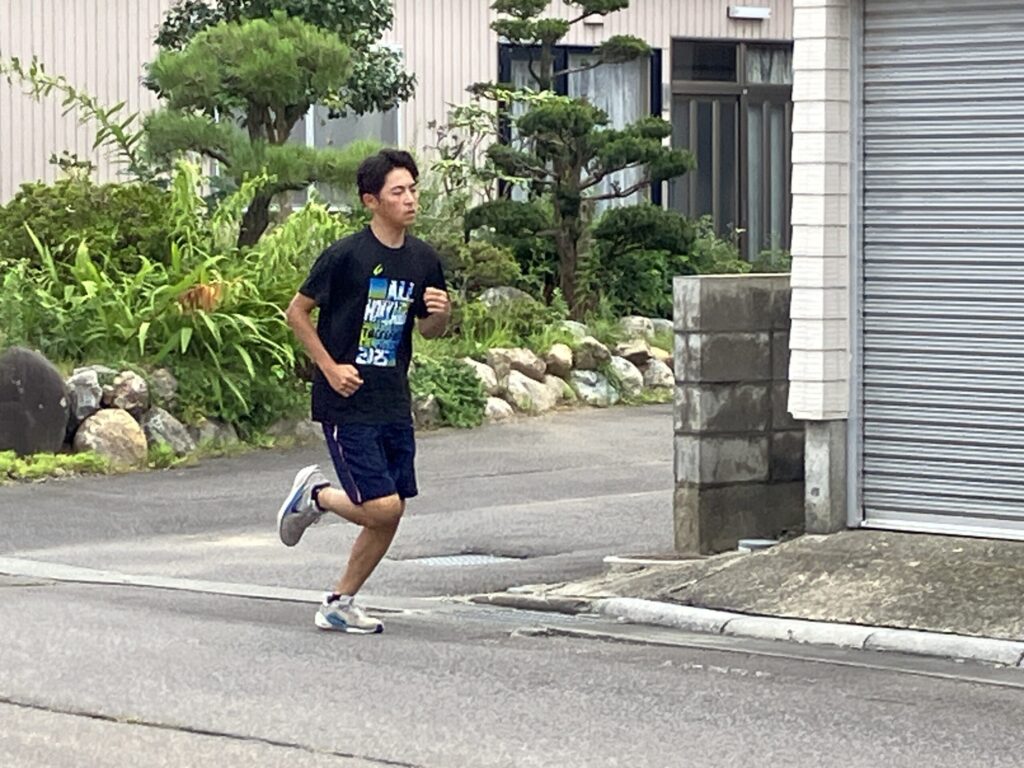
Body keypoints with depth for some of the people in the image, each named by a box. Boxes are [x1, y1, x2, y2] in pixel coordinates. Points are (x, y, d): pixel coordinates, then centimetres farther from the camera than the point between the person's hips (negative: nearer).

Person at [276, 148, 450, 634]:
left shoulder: (423, 261, 5)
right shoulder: (345, 256, -13)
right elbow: (297, 312, -5)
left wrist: (441, 314, -6)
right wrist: (330, 367, -11)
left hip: (394, 405, 6)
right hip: (347, 404, -6)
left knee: (391, 514, 6)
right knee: (381, 508, -13)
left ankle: (339, 604, 21)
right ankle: (315, 494, 16)